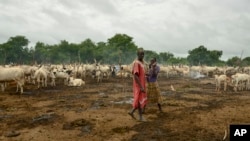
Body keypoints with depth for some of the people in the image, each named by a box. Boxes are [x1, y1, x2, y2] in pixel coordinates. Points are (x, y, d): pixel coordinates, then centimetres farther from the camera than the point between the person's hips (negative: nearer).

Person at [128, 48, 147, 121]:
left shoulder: (142, 62, 11)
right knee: (140, 100, 1)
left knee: (141, 100, 15)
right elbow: (135, 76, -23)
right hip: (138, 86, -9)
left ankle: (132, 111, 23)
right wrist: (141, 87, -24)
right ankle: (140, 117, 14)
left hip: (142, 85, 9)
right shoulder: (136, 63, -18)